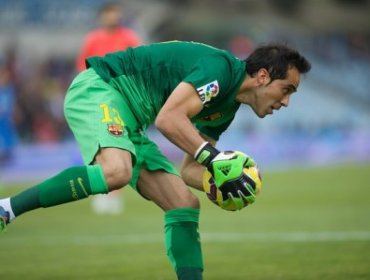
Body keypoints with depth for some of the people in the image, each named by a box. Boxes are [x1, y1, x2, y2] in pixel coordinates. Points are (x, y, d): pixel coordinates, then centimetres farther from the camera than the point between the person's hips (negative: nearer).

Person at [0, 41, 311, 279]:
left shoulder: (227, 107, 14)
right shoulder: (220, 69, -16)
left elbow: (189, 169, 17)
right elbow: (169, 118, -28)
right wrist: (214, 156, -29)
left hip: (125, 121, 10)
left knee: (185, 204, 1)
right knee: (116, 172, -37)